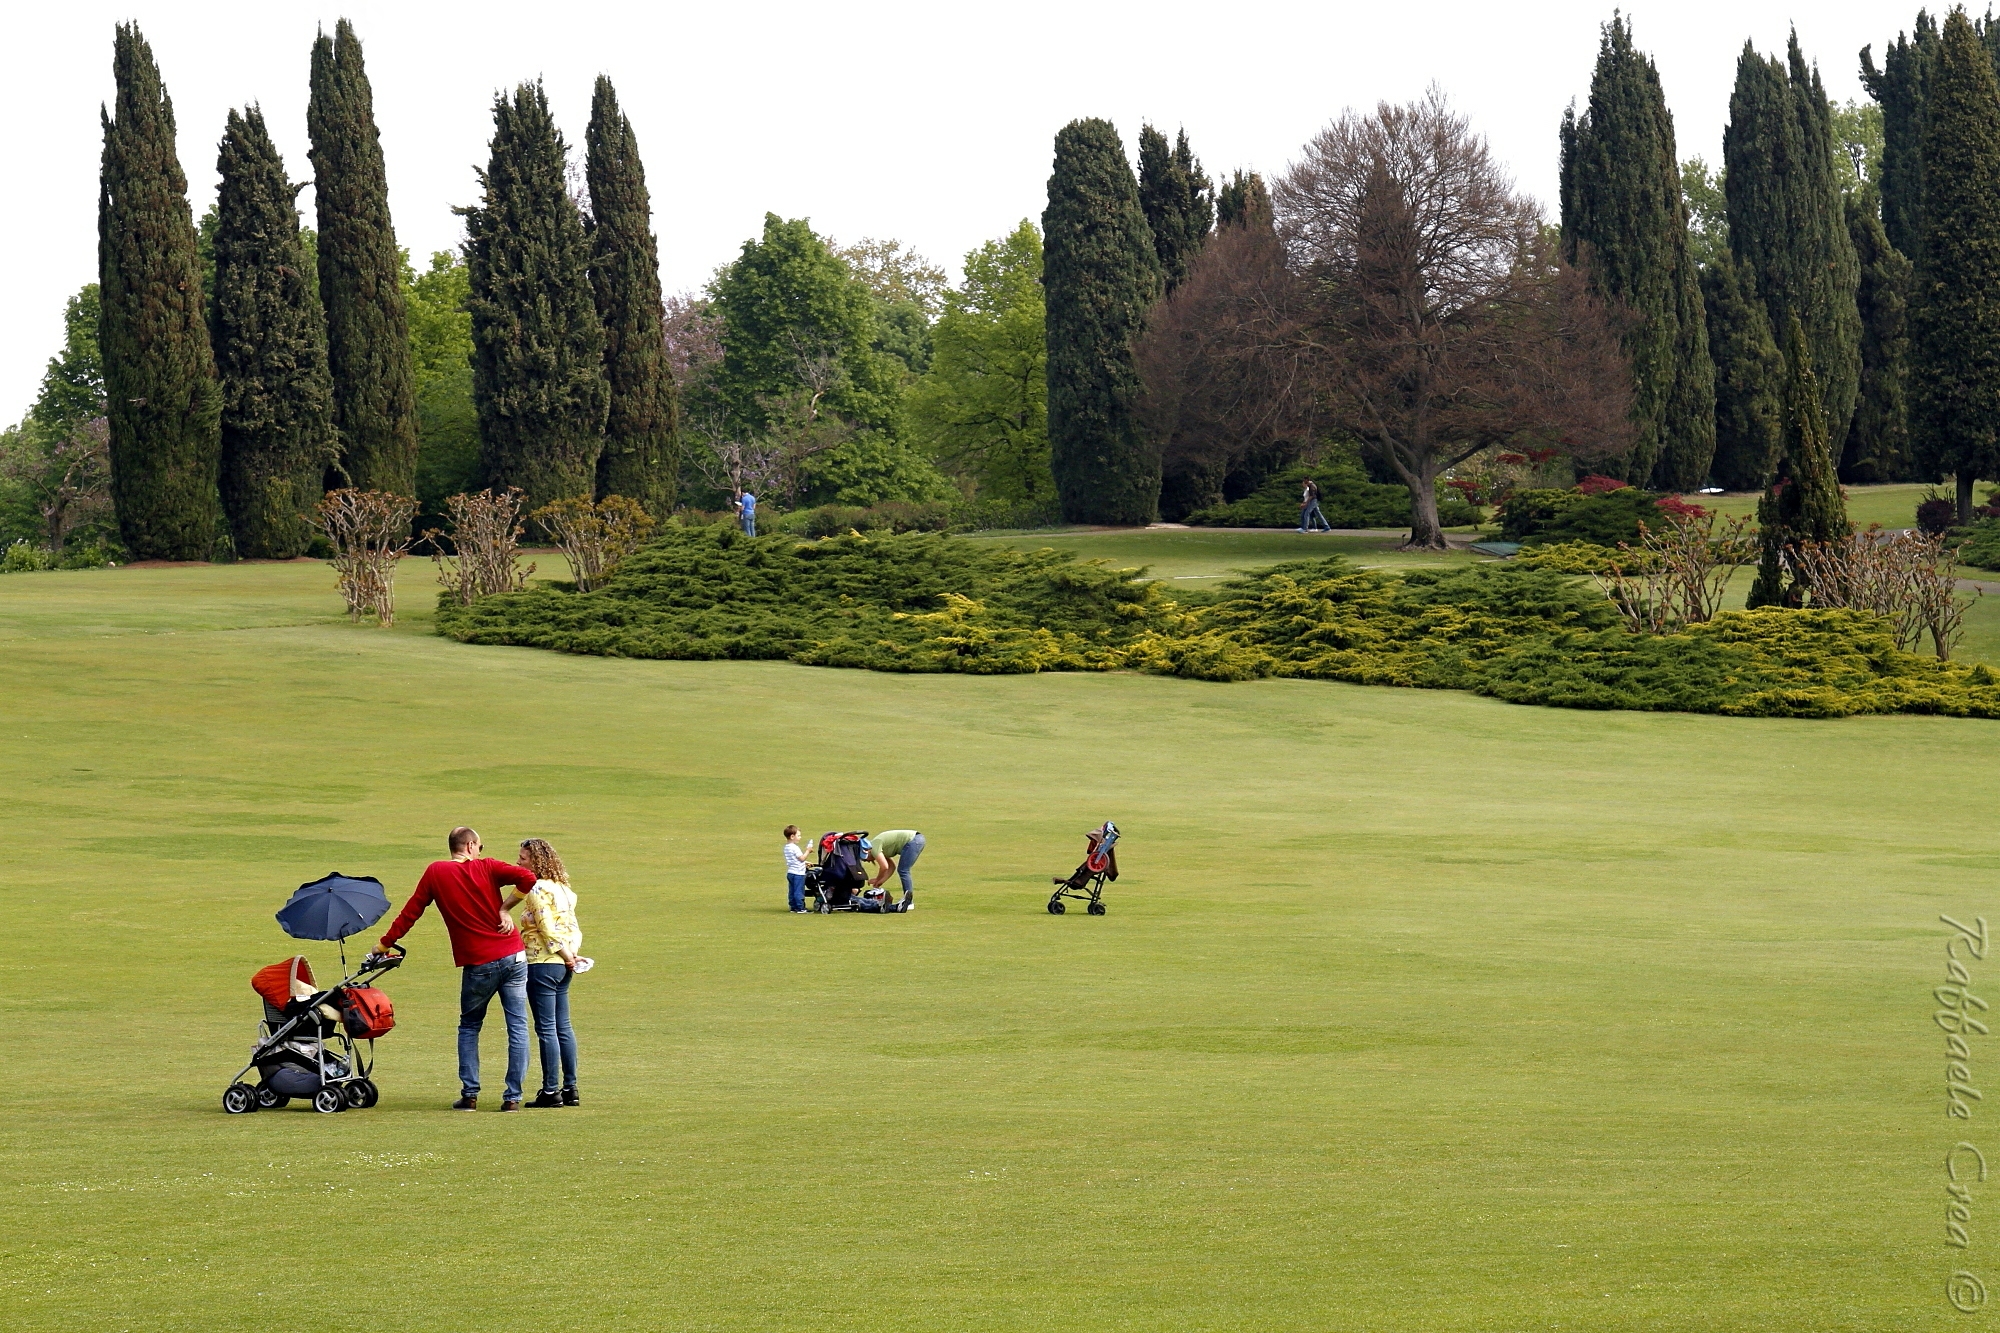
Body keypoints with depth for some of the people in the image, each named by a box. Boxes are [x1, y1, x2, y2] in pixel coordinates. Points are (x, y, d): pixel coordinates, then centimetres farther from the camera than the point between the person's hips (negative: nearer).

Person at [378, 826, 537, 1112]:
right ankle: (513, 1097, 0)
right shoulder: (486, 867, 2)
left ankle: (469, 1094, 9)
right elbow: (527, 879, -11)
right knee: (517, 1027, 4)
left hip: (478, 965, 0)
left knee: (469, 1027, 17)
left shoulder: (436, 873, 3)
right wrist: (504, 908, -1)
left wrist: (386, 943, 14)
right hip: (513, 956, 0)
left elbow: (411, 911, 5)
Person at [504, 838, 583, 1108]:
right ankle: (570, 1089, 14)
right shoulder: (563, 889, 14)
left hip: (542, 963, -9)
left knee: (546, 1029, -5)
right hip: (563, 965, 9)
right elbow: (573, 930, 12)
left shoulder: (536, 890, -13)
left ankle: (550, 1091, -3)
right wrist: (570, 953, 0)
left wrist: (566, 955, -8)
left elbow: (548, 929, -18)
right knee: (563, 1027, 12)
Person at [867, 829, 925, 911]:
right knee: (902, 870, 14)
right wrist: (882, 880, 13)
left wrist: (877, 880, 0)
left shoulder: (874, 847, -9)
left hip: (913, 840, -10)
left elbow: (884, 867, -16)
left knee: (903, 871, -9)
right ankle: (907, 900, 15)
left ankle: (909, 903, -12)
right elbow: (891, 867, 22)